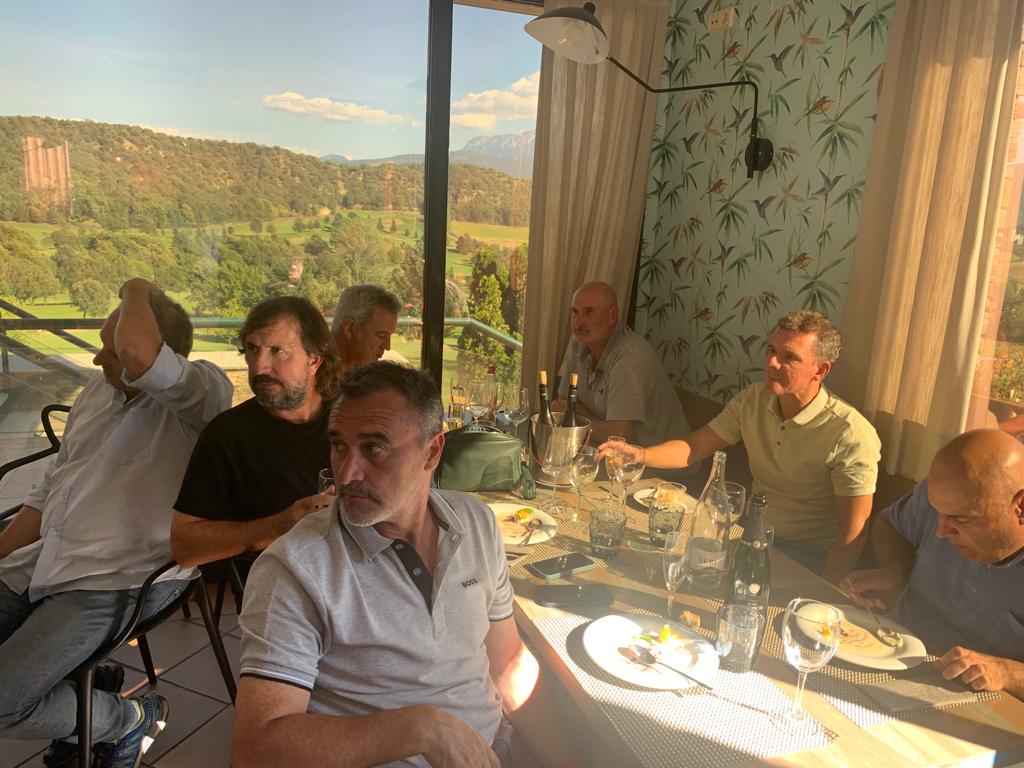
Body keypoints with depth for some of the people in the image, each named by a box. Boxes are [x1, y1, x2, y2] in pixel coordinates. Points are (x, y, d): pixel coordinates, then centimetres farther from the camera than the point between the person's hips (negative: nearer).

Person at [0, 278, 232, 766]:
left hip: (118, 581, -8)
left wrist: (137, 291, -15)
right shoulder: (97, 392, 13)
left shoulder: (204, 392, -13)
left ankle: (130, 717, 9)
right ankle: (84, 681, 20)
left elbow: (138, 354, -36)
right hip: (39, 564, 9)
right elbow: (49, 492, 19)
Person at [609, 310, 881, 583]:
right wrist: (640, 455, -17)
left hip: (810, 555, -5)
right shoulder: (751, 401, 0)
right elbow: (693, 447, 2)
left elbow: (852, 535, -16)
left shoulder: (851, 436, -18)